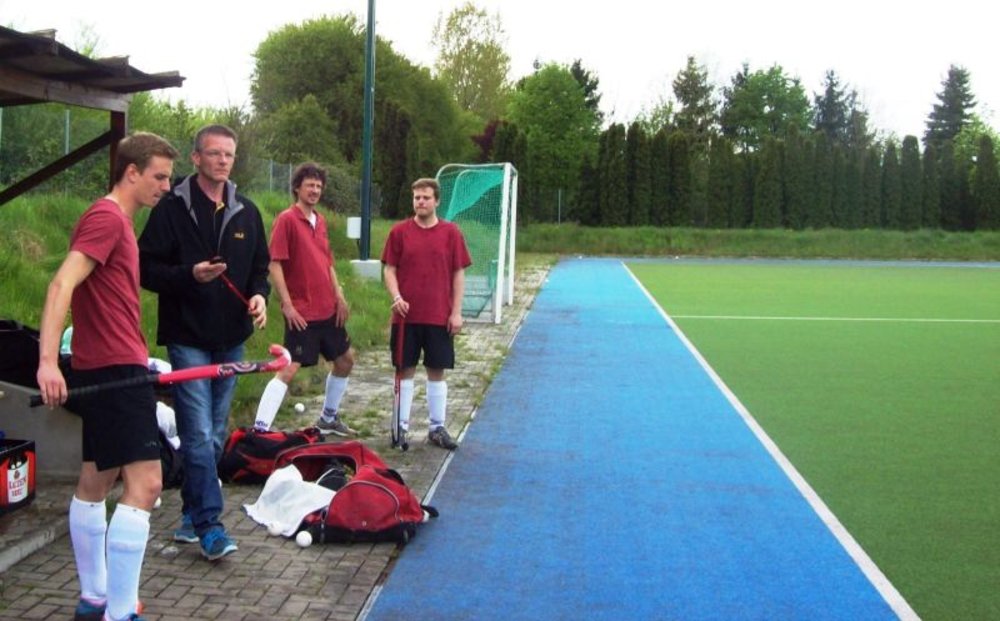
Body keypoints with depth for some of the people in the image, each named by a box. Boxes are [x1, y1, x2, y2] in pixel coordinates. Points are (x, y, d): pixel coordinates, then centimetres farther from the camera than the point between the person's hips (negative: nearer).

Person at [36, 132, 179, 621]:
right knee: (144, 483, -14)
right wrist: (47, 360, -35)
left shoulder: (115, 220, 17)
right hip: (114, 369, -11)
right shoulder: (107, 218, -13)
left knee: (96, 480, 15)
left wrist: (140, 359, 27)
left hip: (109, 369, 11)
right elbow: (62, 284, -25)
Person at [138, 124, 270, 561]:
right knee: (199, 435, -9)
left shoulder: (246, 213, 10)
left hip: (230, 339, 6)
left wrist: (259, 295, -3)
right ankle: (209, 524, -3)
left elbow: (260, 267, 18)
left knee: (215, 434, 12)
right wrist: (190, 275, -22)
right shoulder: (172, 208, -6)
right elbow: (146, 268, -7)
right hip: (188, 338, -5)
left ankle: (192, 512, 26)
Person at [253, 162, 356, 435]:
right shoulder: (286, 220, -12)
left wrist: (339, 295, 10)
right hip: (301, 313, -8)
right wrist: (287, 305, -19)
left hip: (328, 310, 8)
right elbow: (275, 264, -15)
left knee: (345, 360, 18)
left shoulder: (320, 220, 11)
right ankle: (260, 430, -13)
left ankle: (329, 418, 35)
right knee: (288, 369, -15)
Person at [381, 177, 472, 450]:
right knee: (405, 369, 6)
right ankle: (401, 425, 16)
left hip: (440, 317, 0)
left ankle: (437, 427, 17)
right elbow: (389, 269, 4)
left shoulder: (451, 233, 1)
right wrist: (396, 297, -13)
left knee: (437, 371, 7)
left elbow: (459, 274, 3)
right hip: (406, 315, 0)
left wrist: (456, 312, -2)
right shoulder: (399, 231, 1)